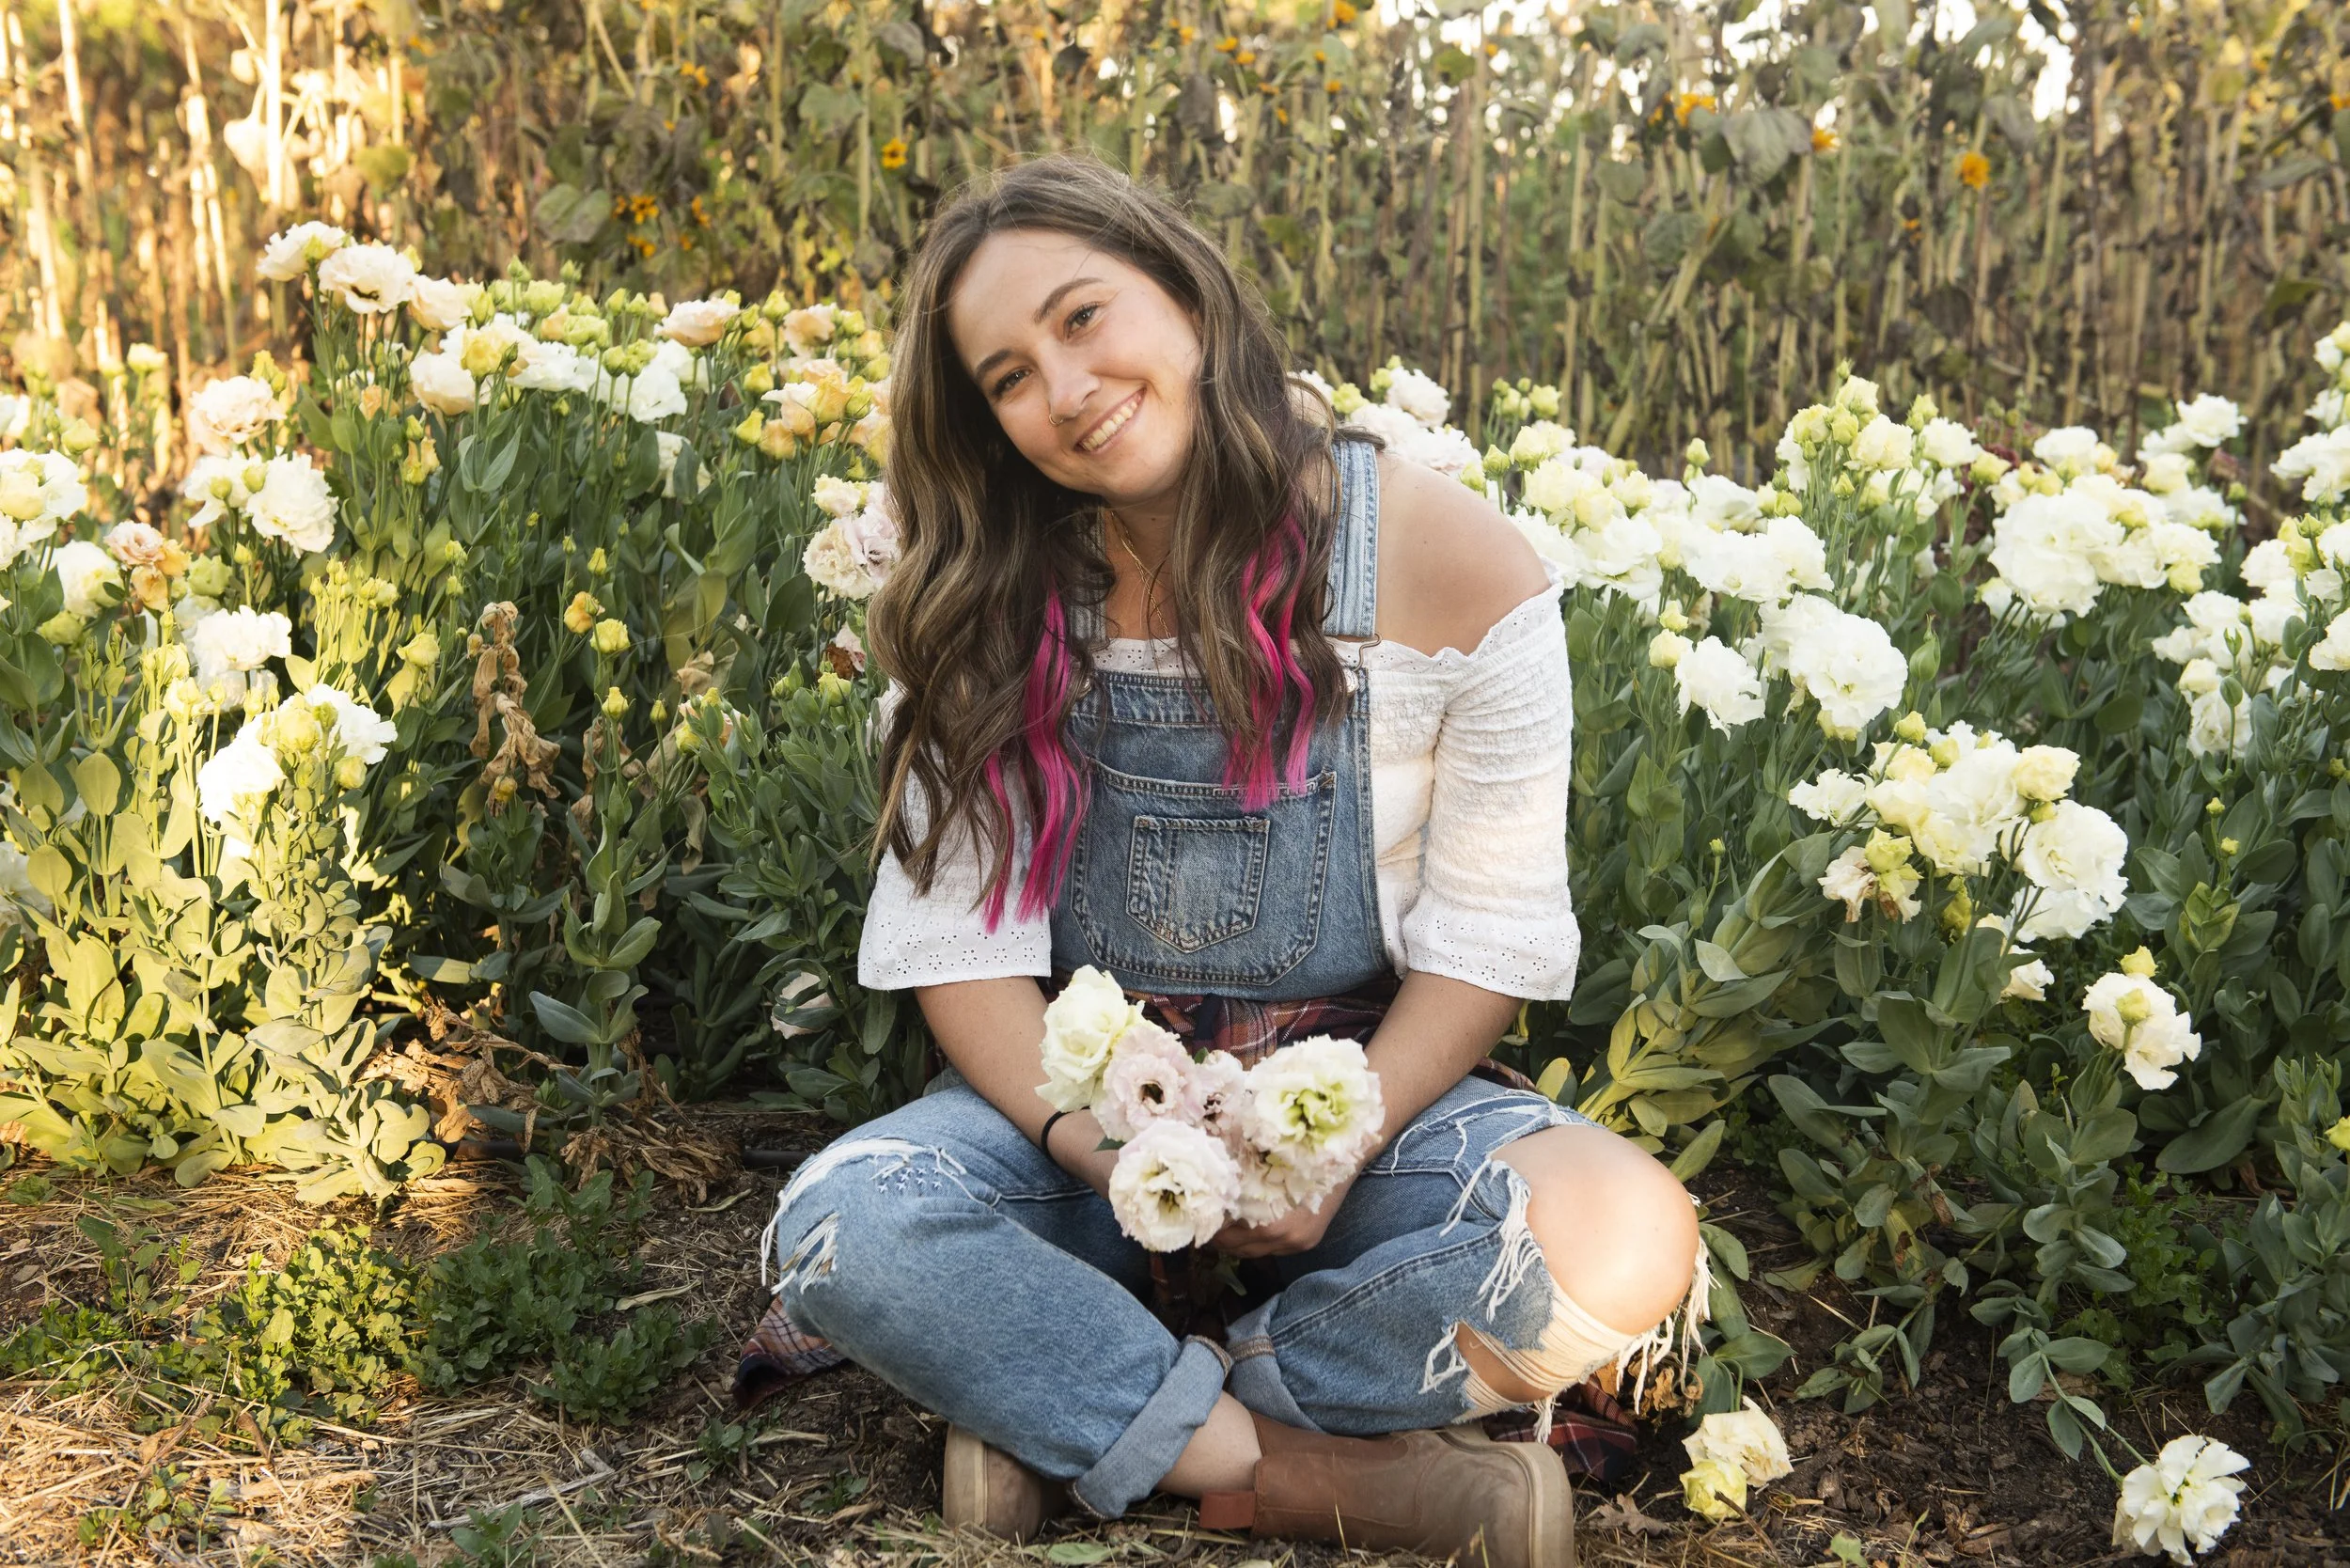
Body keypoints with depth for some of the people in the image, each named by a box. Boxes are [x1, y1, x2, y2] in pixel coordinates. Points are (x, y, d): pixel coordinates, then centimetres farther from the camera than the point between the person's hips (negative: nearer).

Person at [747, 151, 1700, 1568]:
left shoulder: (1456, 564, -10)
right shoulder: (990, 606, -3)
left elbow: (1486, 938, -6)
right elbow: (956, 933, -5)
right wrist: (1094, 1145, -22)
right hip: (1077, 1104, 1)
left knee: (1624, 1238, -32)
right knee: (836, 1226, -29)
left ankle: (1072, 1407, -17)